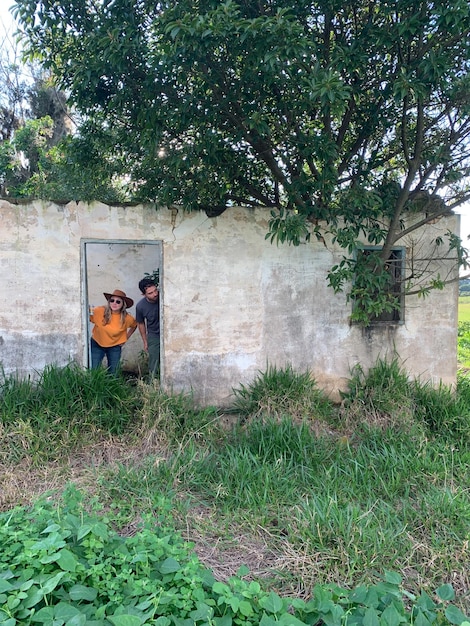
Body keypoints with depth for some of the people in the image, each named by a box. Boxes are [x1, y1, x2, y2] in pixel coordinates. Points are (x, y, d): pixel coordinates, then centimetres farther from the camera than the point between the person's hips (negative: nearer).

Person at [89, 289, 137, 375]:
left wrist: (126, 338, 0)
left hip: (115, 347, 1)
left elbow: (134, 326, 5)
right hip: (97, 344, -1)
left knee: (113, 373, 11)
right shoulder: (99, 311, -21)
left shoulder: (127, 318, -15)